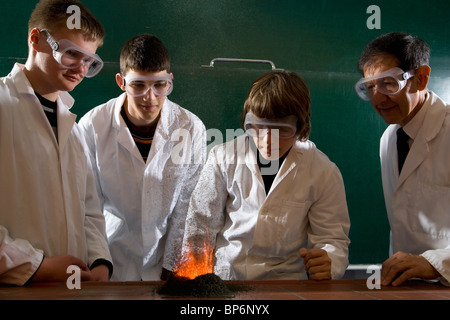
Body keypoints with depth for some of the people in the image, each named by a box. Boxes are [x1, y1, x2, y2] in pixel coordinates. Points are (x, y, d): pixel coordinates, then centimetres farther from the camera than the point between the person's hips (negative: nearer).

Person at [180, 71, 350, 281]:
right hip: (220, 279, -1)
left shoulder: (323, 172, -3)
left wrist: (327, 261, -22)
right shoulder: (224, 158, 0)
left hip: (283, 283, 1)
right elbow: (201, 224, 8)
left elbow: (333, 238, 1)